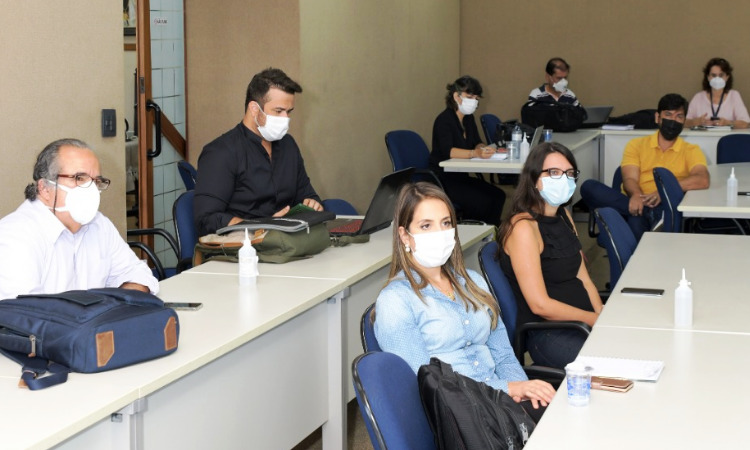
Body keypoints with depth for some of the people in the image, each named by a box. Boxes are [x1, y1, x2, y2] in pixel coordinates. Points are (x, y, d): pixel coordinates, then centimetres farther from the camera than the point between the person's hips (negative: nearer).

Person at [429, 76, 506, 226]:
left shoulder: (468, 118, 12)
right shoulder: (444, 120, -15)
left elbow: (477, 143, 11)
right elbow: (447, 151, -29)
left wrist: (483, 149, -15)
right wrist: (475, 153, -45)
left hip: (461, 177, 8)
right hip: (443, 179, -8)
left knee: (498, 195, -9)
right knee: (482, 201, -24)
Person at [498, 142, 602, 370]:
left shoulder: (564, 216, 16)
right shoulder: (523, 227, -13)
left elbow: (583, 279, 15)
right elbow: (540, 305, -16)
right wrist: (596, 320, -13)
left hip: (584, 323, 9)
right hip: (546, 335, -8)